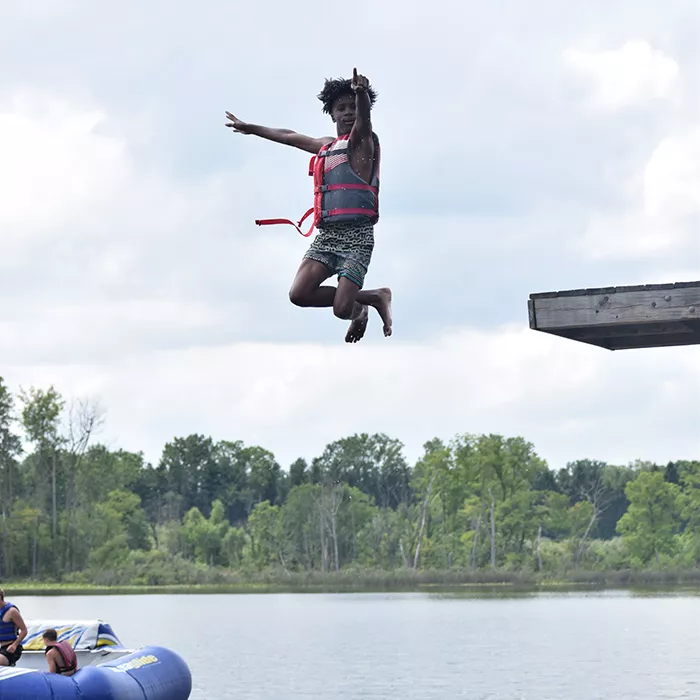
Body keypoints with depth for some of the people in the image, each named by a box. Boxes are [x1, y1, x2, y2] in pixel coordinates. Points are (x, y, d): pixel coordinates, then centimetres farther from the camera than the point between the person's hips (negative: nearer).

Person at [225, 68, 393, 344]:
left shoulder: (362, 141, 1)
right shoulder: (326, 146, 22)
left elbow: (363, 120, -22)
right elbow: (289, 137, 37)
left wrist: (362, 94, -45)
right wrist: (249, 128, 47)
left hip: (356, 235, -7)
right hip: (326, 235, 7)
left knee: (341, 309, -17)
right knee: (299, 294, -11)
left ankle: (377, 296, 18)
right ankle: (358, 303, 14)